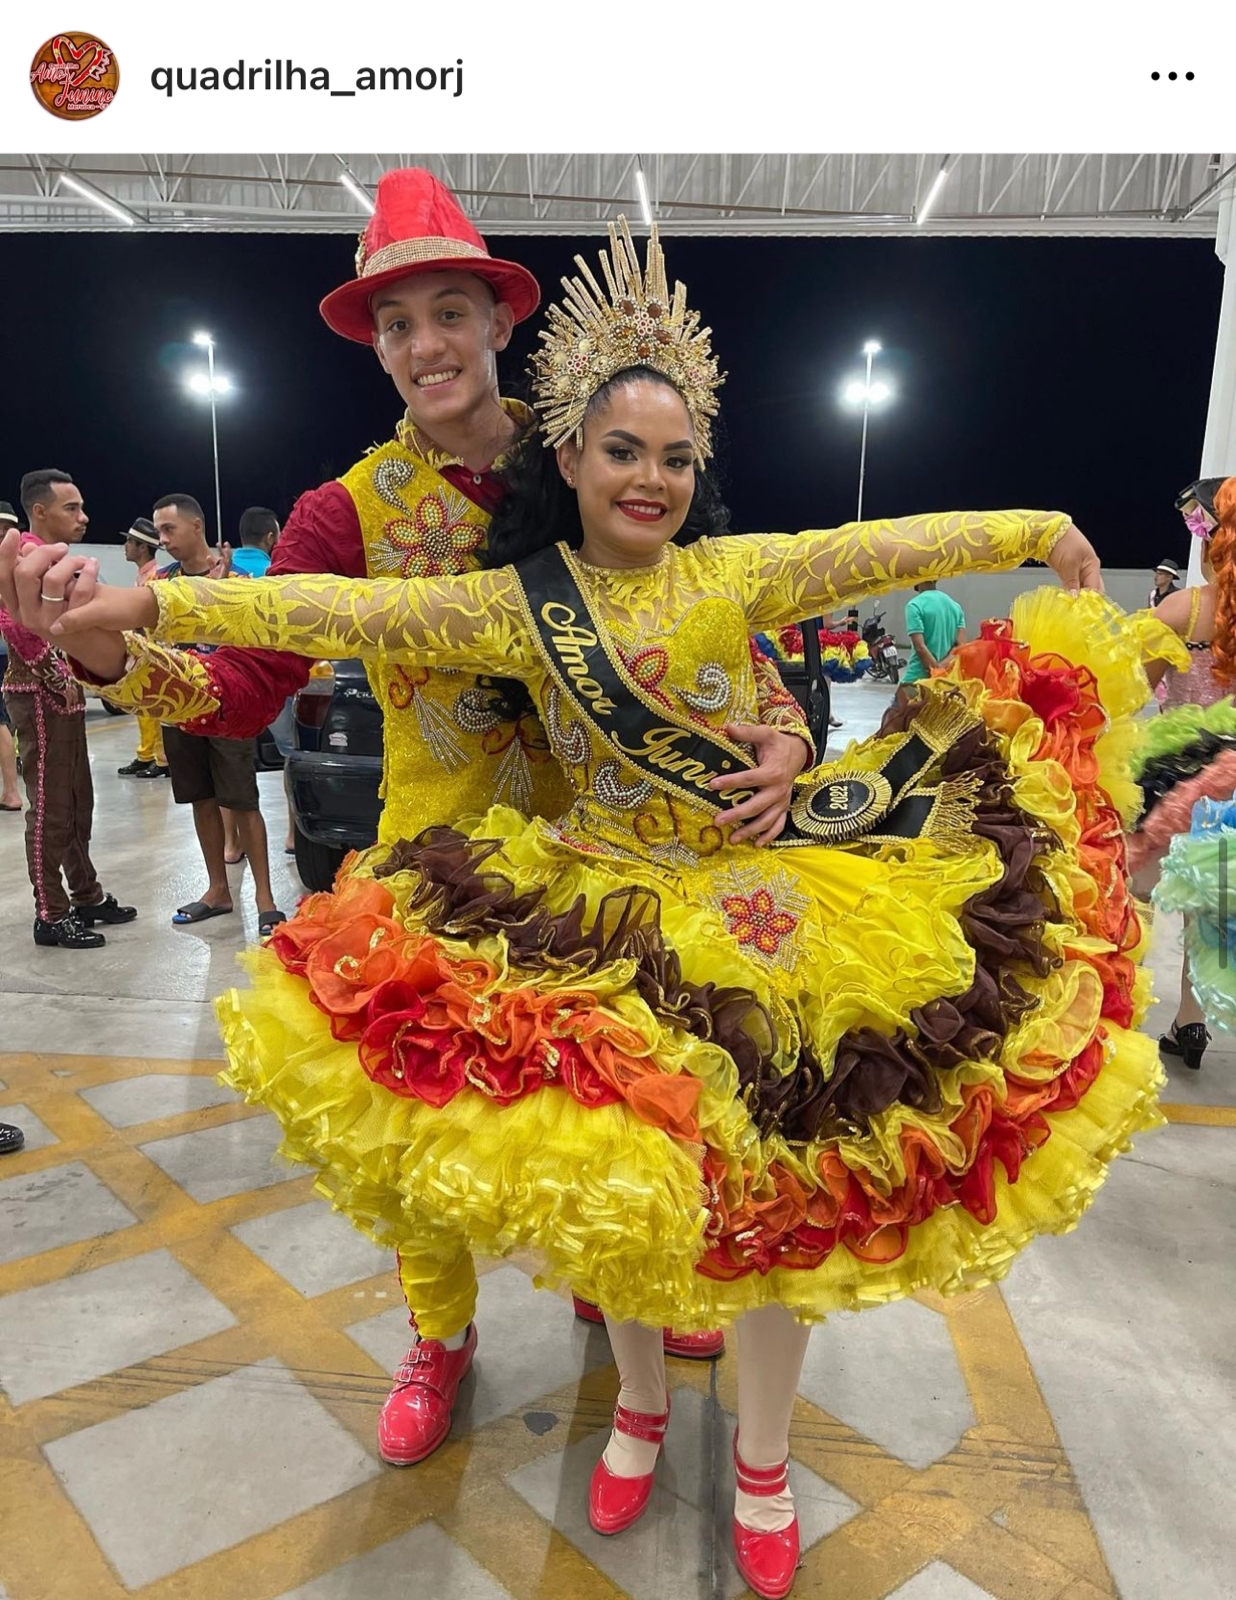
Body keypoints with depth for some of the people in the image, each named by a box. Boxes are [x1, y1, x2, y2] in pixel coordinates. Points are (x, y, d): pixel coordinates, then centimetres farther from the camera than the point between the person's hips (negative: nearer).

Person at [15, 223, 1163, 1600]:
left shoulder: (736, 571, -1)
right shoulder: (518, 603, -4)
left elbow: (898, 546, 3)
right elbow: (350, 612, -12)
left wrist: (1043, 531, 6)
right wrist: (144, 604, -19)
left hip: (761, 915, 1)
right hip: (605, 920, 0)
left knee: (778, 1179, 5)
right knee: (617, 1172, 11)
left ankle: (761, 1461, 30)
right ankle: (640, 1404, 41)